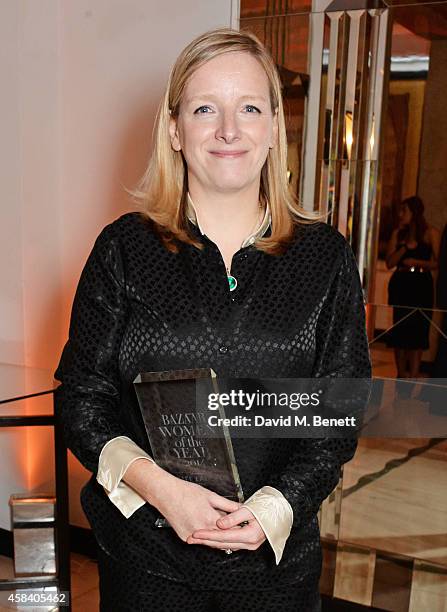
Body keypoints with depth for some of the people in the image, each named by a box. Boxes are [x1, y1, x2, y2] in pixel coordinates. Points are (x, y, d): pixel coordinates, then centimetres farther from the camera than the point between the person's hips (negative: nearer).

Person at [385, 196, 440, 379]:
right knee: (399, 329, 5)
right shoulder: (398, 233, 9)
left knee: (417, 330, -2)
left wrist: (417, 262, -16)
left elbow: (436, 263, -5)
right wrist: (405, 245, -11)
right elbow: (390, 262, -1)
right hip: (400, 285, 3)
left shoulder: (430, 233, -1)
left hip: (421, 285, -3)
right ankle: (402, 374, 13)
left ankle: (413, 375, -1)